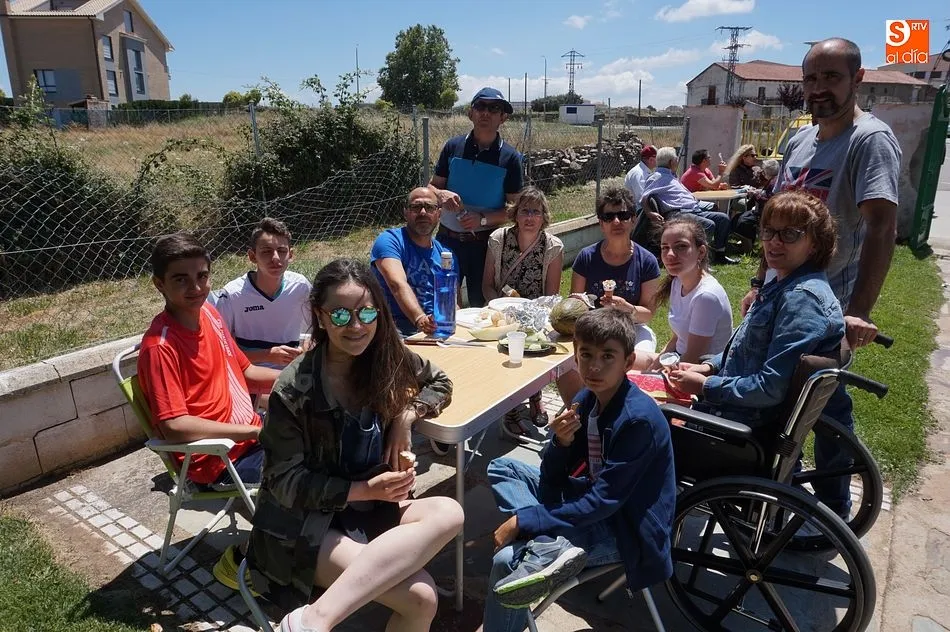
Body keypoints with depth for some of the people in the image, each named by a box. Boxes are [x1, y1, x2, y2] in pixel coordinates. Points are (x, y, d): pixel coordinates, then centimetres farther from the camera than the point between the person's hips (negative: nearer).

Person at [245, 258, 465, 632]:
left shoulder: (387, 359, -4)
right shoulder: (294, 388, -17)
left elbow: (440, 384, 14)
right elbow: (285, 481, -12)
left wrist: (407, 413, -7)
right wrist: (365, 489, -20)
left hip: (370, 508, 7)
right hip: (304, 524, -6)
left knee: (448, 514, -27)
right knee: (420, 597, -26)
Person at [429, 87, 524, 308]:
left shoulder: (510, 158, -3)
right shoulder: (453, 146, 2)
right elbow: (431, 187, 7)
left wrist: (483, 219, -19)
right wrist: (441, 194, -16)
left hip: (485, 242, -1)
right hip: (448, 238, 2)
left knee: (481, 305, 10)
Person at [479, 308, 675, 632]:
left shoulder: (639, 419, -23)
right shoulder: (585, 399, -1)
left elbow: (604, 501, -24)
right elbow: (551, 481, 3)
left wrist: (522, 520, -24)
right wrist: (561, 443, -19)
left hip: (624, 529, -9)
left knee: (506, 560, -25)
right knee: (501, 468, 0)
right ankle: (553, 547, -18)